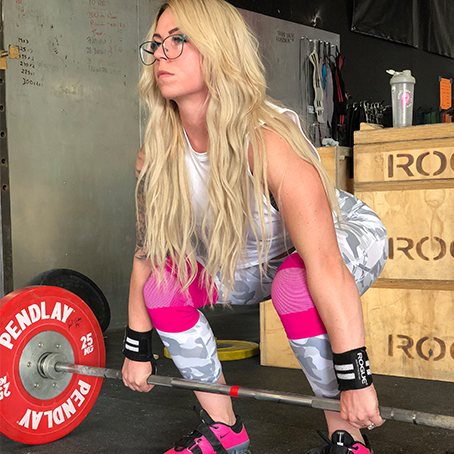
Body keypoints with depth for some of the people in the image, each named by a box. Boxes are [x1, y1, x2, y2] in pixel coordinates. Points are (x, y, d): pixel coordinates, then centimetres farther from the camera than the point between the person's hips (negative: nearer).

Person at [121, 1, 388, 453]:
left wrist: (354, 377, -40)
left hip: (347, 240, -6)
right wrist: (137, 348, -3)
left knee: (294, 285, -37)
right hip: (256, 260, 6)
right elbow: (148, 251, -6)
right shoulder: (158, 151, -16)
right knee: (164, 285, -11)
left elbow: (325, 265, -40)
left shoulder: (266, 139, -35)